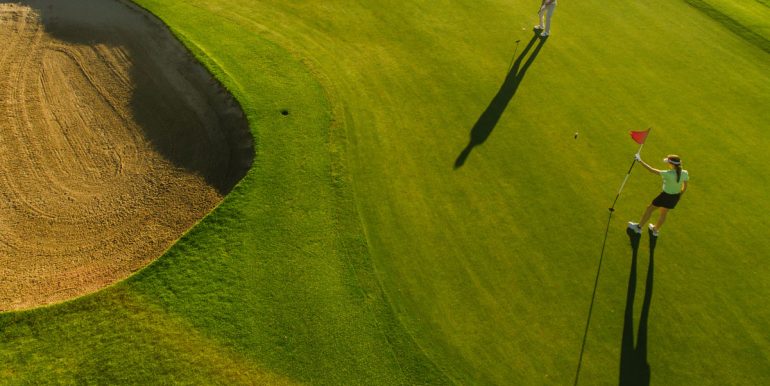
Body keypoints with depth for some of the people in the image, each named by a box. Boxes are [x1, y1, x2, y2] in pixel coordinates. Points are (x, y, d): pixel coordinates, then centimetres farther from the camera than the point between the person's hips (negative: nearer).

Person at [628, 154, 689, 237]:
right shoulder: (684, 173, -13)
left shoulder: (668, 174, -31)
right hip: (676, 197, 6)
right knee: (664, 213, 27)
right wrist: (679, 196, 19)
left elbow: (652, 170, -26)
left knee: (650, 209, 17)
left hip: (666, 196, -6)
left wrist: (640, 161, -20)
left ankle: (638, 227, 32)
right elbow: (685, 187, 1)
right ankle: (655, 230, 48)